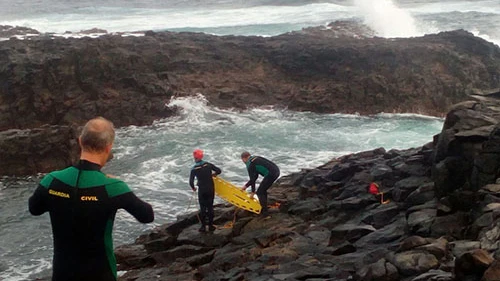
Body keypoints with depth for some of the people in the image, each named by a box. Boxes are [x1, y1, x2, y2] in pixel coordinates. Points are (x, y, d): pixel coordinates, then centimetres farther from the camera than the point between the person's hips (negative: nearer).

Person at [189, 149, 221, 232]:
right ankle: (211, 225, 16)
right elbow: (219, 171, -2)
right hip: (211, 189, 2)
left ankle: (203, 226, 9)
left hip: (202, 190, -2)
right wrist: (213, 174, 18)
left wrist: (193, 188, 8)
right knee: (210, 207, 12)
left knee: (202, 208, 8)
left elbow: (191, 182, -13)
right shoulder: (208, 165, -5)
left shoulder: (194, 169, -11)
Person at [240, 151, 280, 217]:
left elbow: (252, 179, 0)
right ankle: (264, 208, 29)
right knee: (263, 190, 23)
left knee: (260, 192, 2)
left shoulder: (250, 165, -2)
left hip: (271, 174, -9)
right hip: (276, 170, 9)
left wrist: (253, 192, 10)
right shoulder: (256, 158, 24)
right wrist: (246, 186, 30)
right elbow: (255, 177, 27)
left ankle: (264, 212, 3)